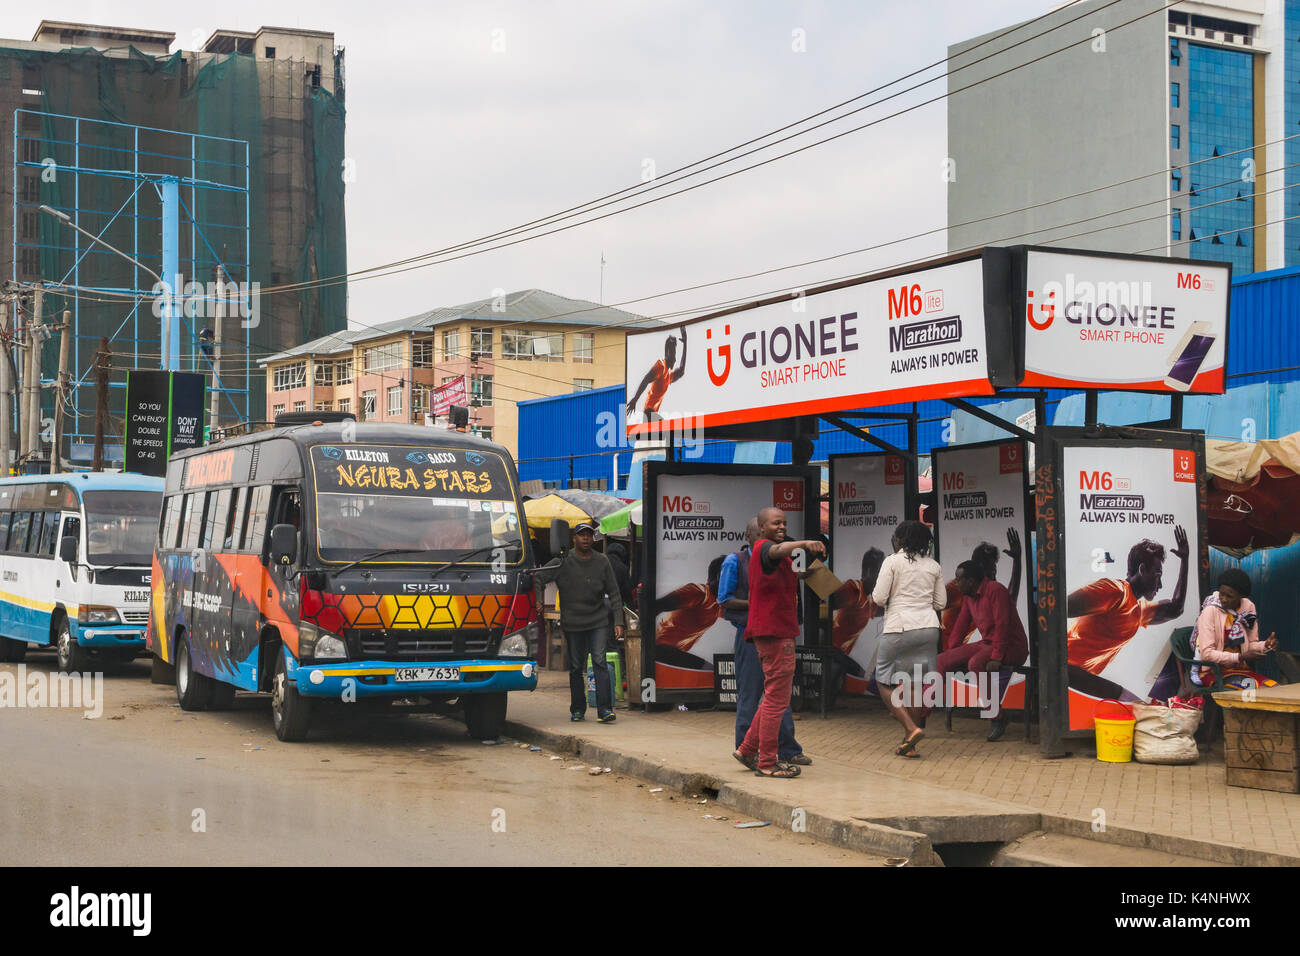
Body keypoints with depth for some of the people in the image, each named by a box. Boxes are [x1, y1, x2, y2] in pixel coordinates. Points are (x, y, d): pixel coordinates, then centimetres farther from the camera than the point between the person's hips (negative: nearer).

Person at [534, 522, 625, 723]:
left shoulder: (602, 562, 3)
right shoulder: (563, 561, -1)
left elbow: (613, 593, 6)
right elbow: (538, 578, -1)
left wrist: (618, 622, 0)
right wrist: (537, 601, -17)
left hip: (598, 621, 0)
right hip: (572, 623, 0)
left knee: (600, 662, -12)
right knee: (576, 667, 7)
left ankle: (605, 709, -14)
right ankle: (577, 710, 18)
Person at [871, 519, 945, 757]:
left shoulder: (893, 561, -3)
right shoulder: (934, 565, 11)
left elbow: (879, 598, -8)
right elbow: (940, 603, 14)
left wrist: (873, 597, 14)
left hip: (899, 628, -5)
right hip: (929, 628, 5)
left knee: (885, 684, 6)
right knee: (915, 684, 9)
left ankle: (911, 728, -11)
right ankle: (909, 743, 9)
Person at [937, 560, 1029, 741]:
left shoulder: (995, 590, -17)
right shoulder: (969, 597, 10)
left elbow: (1002, 624, -24)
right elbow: (961, 624, 18)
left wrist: (996, 658, -29)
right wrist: (948, 651, 11)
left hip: (1011, 647, -9)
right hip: (986, 644, 9)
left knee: (975, 663, -35)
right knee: (943, 660, -2)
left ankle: (997, 718, -27)